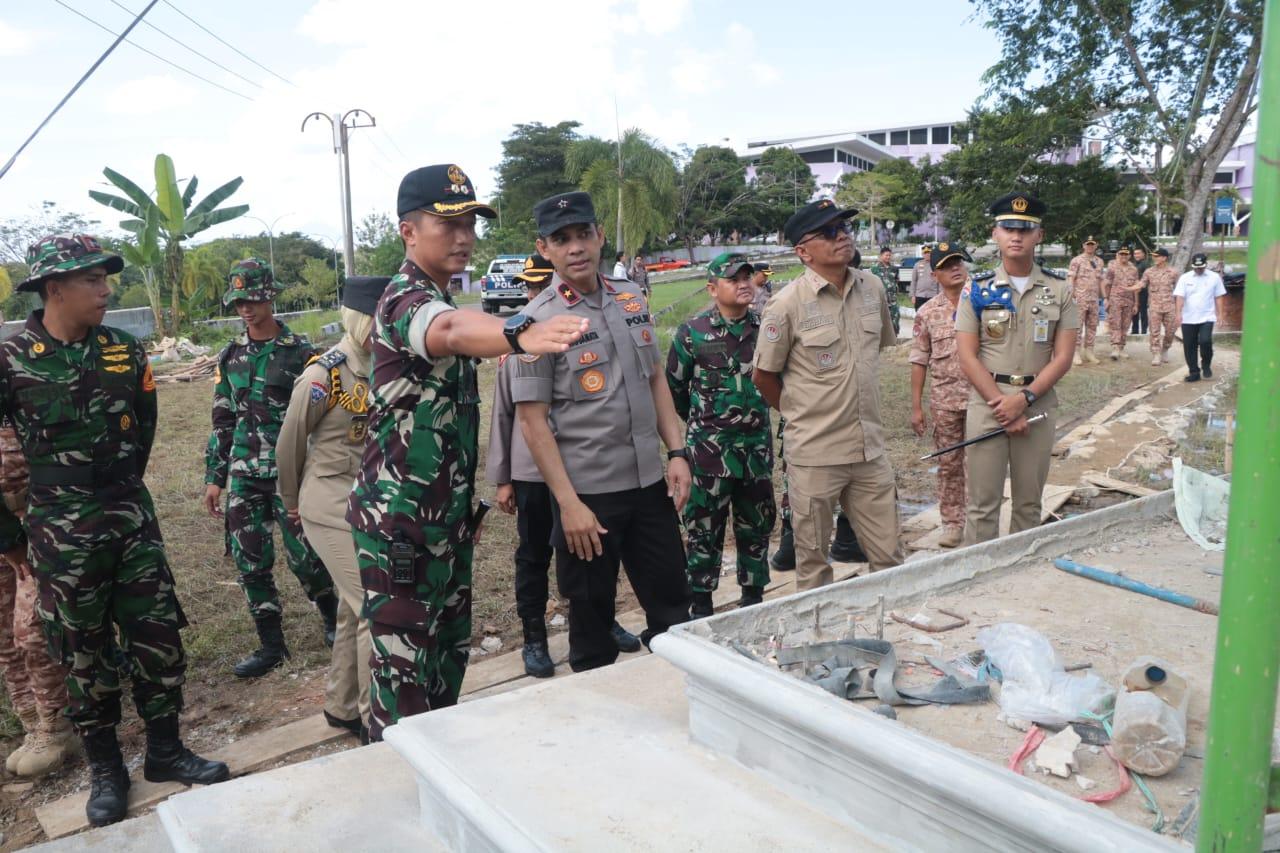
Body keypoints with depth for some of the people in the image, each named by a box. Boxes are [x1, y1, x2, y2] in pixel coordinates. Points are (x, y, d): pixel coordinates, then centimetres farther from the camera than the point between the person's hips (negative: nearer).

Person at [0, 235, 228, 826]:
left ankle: (165, 751, 22)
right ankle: (105, 768, 24)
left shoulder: (125, 351, 1)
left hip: (131, 517, 3)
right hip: (62, 532, -3)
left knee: (157, 636, 6)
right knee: (84, 652, 9)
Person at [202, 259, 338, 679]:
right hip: (244, 476, 5)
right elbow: (222, 421, 14)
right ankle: (271, 644, 19)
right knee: (250, 561, 6)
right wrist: (214, 477, 11)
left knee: (303, 555, -2)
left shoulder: (300, 352, -5)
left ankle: (332, 618, 25)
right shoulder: (230, 357, 10)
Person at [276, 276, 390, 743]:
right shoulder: (323, 376, -16)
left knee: (355, 609, 17)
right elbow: (290, 443, -5)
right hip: (334, 514, -7)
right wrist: (293, 503, 8)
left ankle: (341, 706, 35)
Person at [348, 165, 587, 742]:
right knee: (405, 667, 0)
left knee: (450, 650, 19)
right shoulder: (405, 301, -17)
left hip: (445, 513, 10)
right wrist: (520, 333, -65)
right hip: (398, 519, -9)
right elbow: (452, 331, -44)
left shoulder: (440, 301, 13)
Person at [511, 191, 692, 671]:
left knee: (672, 608, 15)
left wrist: (677, 453, 5)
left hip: (650, 483, 5)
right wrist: (568, 504, -16)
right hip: (587, 493, -5)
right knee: (591, 620, 11)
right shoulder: (539, 320, -10)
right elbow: (532, 421, -12)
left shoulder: (632, 301, 7)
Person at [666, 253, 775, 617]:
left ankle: (754, 597, 29)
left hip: (757, 443, 4)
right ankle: (701, 605, 17)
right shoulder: (692, 332, -6)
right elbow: (674, 387, 3)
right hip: (709, 447, -3)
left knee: (757, 525, 13)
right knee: (705, 528, 4)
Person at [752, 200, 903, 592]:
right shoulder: (788, 304, -13)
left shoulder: (873, 287, 3)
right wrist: (800, 412, 6)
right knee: (813, 563, 11)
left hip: (870, 449, 5)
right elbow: (763, 375, -4)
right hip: (815, 454, -4)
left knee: (889, 557, 14)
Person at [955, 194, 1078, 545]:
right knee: (983, 504, 2)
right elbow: (968, 358, -4)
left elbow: (1063, 357, -1)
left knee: (1029, 503, 12)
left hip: (1038, 404, 2)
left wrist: (1024, 398, -14)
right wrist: (1001, 403, -12)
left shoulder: (1060, 292, 4)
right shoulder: (976, 291, 0)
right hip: (987, 405, -2)